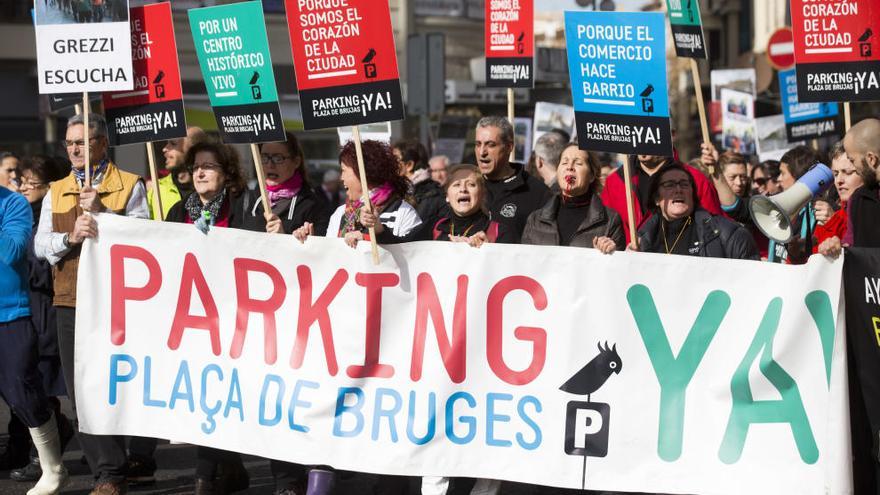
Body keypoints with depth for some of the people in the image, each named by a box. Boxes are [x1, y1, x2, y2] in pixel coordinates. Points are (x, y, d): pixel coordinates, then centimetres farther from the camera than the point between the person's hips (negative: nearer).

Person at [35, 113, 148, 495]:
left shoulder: (129, 186, 5)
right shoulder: (56, 193, 16)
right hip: (71, 302, 4)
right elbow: (41, 245, 7)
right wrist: (71, 237, -12)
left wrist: (101, 210, -15)